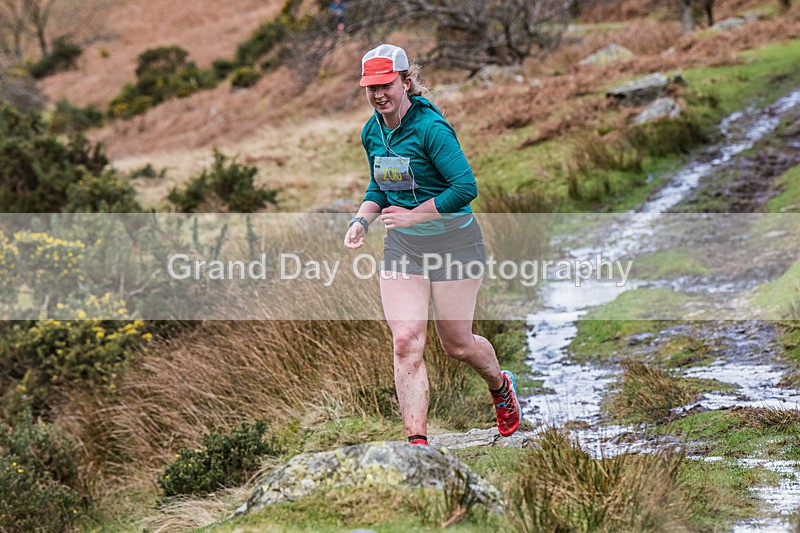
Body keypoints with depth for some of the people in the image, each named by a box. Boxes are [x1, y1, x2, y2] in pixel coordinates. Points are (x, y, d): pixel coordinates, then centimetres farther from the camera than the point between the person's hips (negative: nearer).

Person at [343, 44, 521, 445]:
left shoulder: (431, 127, -20)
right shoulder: (372, 132, 3)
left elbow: (465, 187, -24)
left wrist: (413, 216, -21)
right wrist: (362, 220, 0)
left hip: (452, 243, -5)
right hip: (401, 247, 5)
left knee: (456, 344, 8)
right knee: (406, 341, -10)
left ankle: (500, 385, 42)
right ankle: (417, 442, -9)